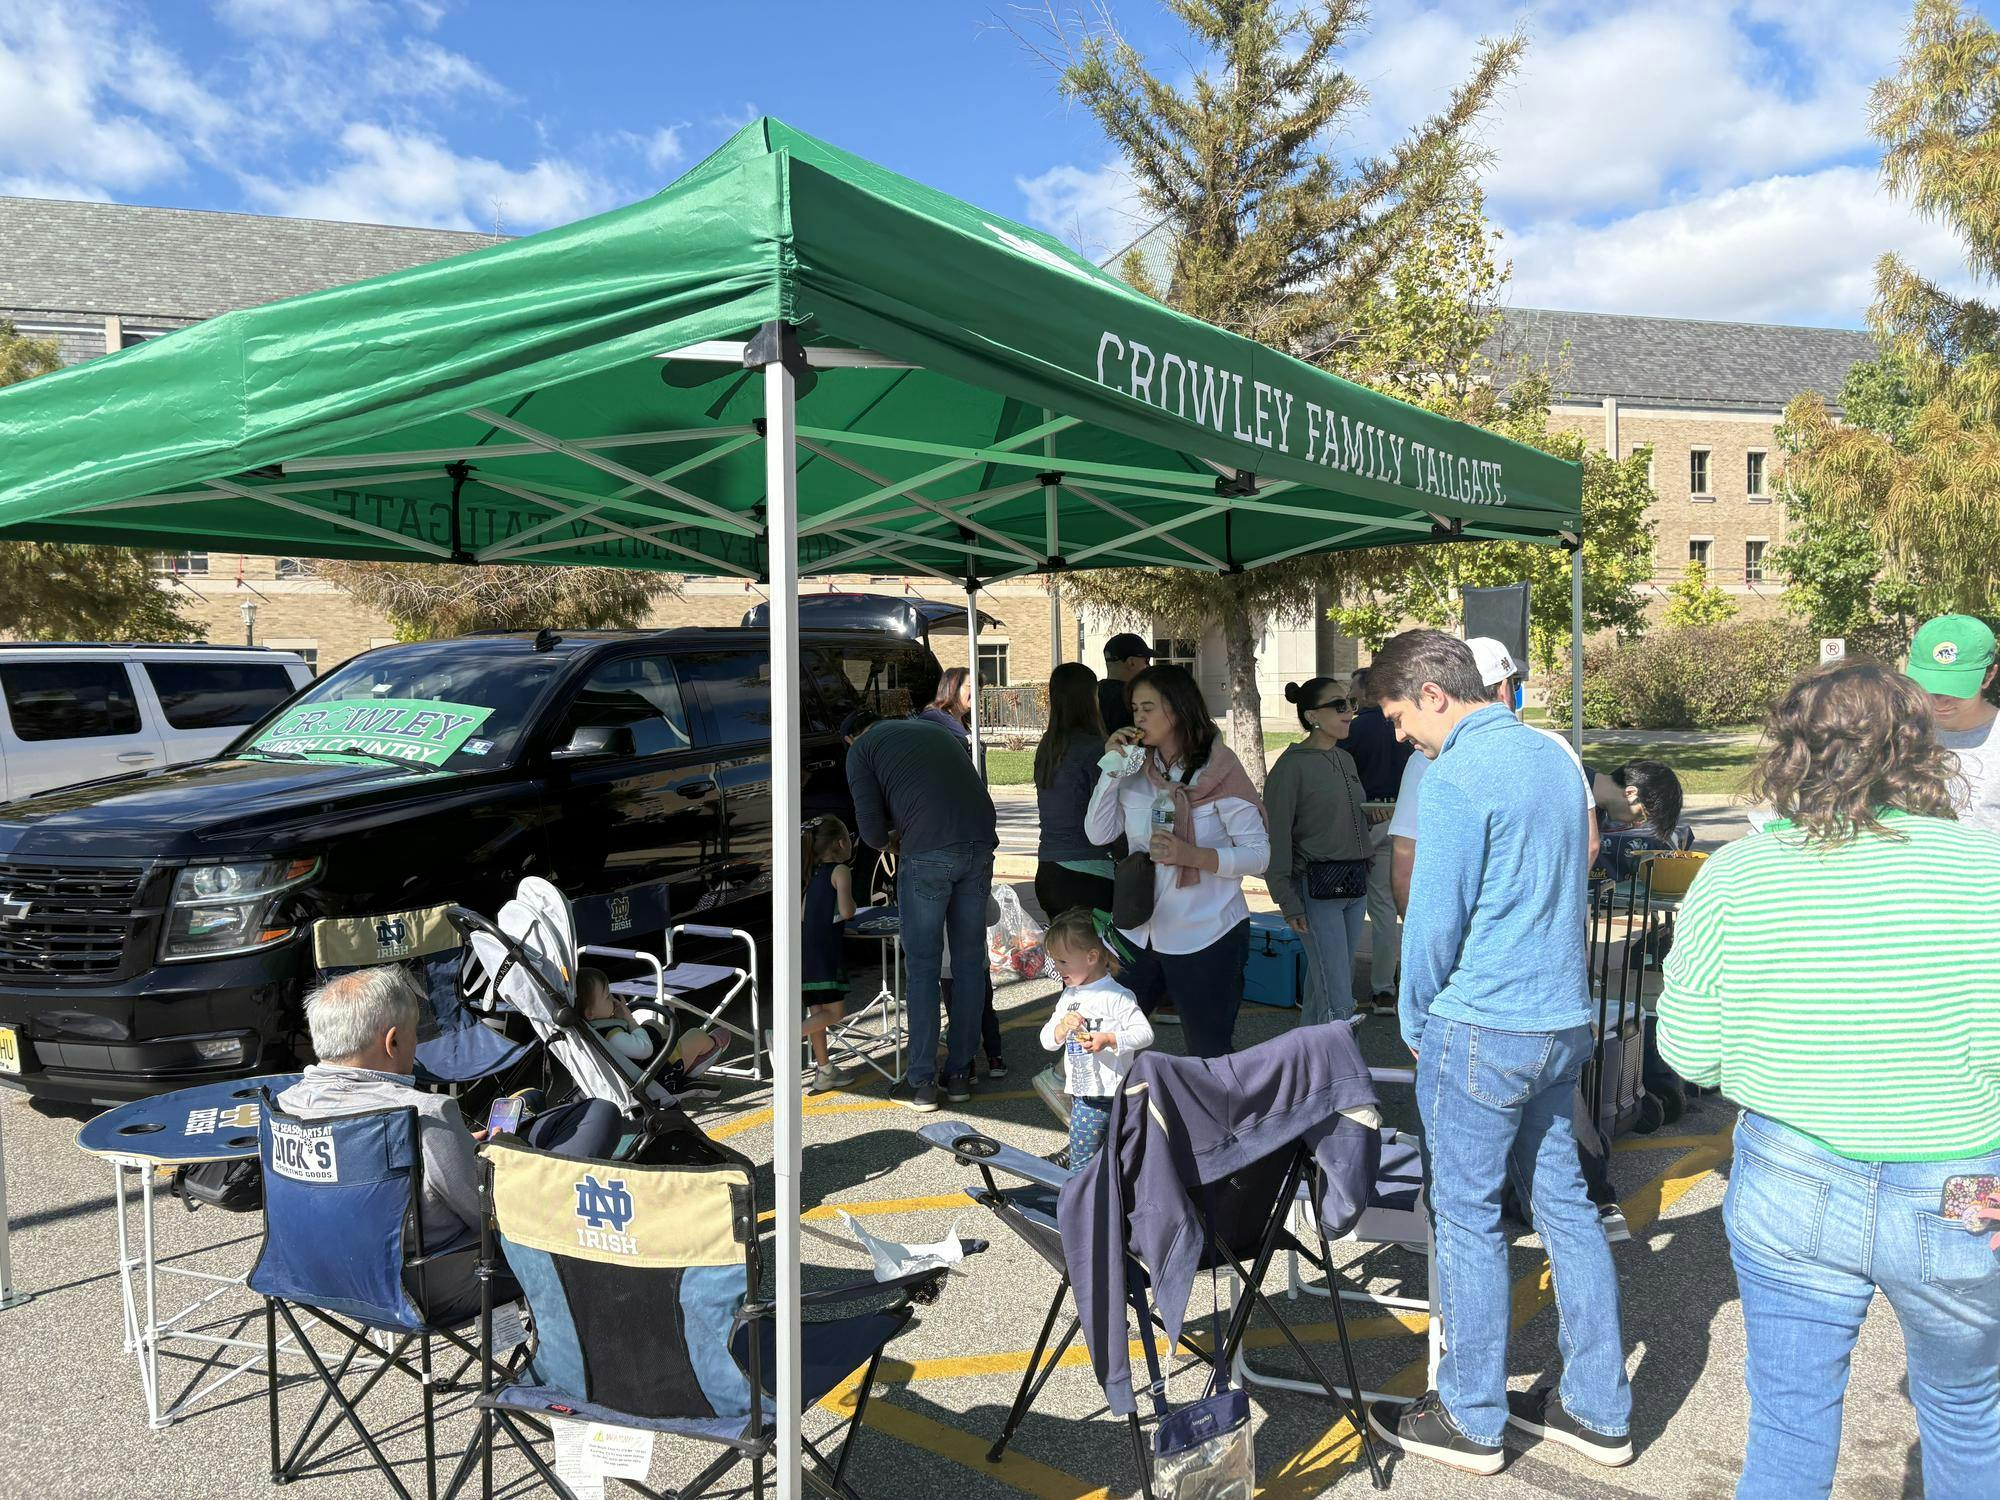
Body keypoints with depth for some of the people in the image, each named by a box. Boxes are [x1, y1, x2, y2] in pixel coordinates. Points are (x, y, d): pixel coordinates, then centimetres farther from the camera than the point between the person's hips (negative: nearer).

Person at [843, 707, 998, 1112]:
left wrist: (892, 842, 25)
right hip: (980, 843, 5)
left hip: (927, 853, -5)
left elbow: (872, 830, 3)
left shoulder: (861, 749, 13)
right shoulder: (934, 730, 29)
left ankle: (923, 1082, 8)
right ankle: (960, 1074, 19)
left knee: (923, 967, 6)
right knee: (969, 963, 12)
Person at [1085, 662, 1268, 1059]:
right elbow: (1098, 833, 0)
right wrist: (1111, 768, -8)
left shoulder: (1218, 769, -10)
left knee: (1210, 1056, 8)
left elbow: (1259, 854, -14)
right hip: (1139, 932, 5)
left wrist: (1191, 855, -27)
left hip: (1206, 937, -5)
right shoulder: (1137, 769, 5)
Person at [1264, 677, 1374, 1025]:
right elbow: (1276, 836, -11)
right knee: (1338, 1003, -9)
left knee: (1322, 987, 12)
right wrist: (1288, 901, -14)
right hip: (1317, 885, -7)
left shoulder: (1345, 760, 14)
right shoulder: (1293, 765, -10)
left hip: (1355, 883, 7)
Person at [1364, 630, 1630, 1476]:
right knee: (1563, 1203, 16)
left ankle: (1470, 1420, 18)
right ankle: (1596, 1409, 26)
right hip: (1564, 1018, 8)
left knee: (1468, 1219, 5)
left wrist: (1415, 1023, 1)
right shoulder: (1555, 756, 9)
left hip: (1483, 1029, -8)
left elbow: (1435, 918, -14)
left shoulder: (1455, 778, -16)